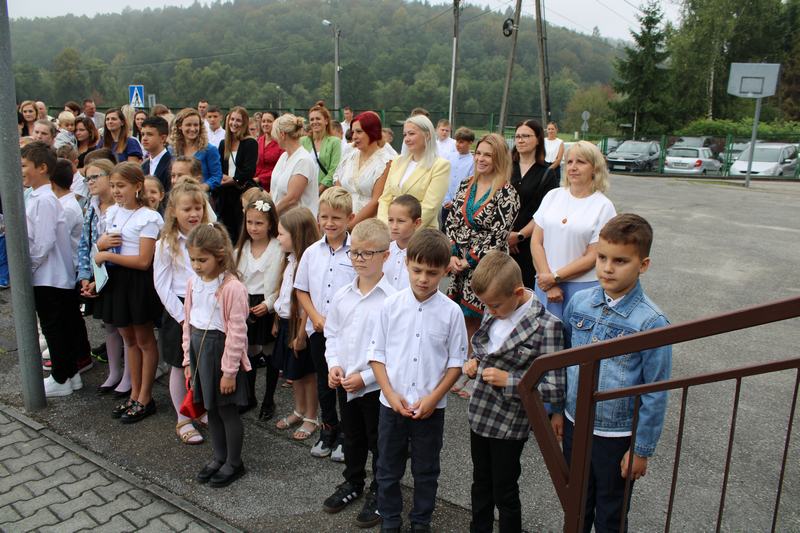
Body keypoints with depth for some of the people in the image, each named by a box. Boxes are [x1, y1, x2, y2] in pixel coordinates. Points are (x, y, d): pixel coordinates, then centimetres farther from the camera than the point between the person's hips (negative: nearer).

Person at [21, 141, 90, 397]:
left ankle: (61, 380, 17)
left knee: (54, 328, 4)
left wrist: (26, 267, -11)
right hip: (49, 275, 9)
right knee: (66, 326, 17)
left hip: (49, 277, -9)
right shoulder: (36, 197, 10)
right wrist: (26, 266, 10)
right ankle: (71, 372, 30)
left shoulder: (44, 201, -20)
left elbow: (43, 244, -22)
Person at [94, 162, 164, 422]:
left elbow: (143, 261, -19)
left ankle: (145, 399, 17)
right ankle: (134, 395, 28)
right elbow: (101, 245, 17)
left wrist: (106, 255, -16)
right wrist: (102, 242, -6)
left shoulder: (148, 218, -14)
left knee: (144, 340, 6)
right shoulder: (112, 212, 7)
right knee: (129, 339, 16)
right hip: (116, 279, 7)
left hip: (138, 282, -7)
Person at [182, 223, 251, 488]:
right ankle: (219, 457, 35)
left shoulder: (232, 287, -20)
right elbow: (188, 321, 11)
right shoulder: (193, 282, 3)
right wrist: (188, 358, 12)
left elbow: (236, 332, -18)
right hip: (199, 348, 7)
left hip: (221, 350, -7)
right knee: (211, 408, 18)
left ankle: (234, 463, 24)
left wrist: (229, 371, -16)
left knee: (227, 409, 6)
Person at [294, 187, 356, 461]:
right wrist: (316, 317, -5)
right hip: (318, 330, 4)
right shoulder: (312, 252, 3)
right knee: (324, 383, 17)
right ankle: (329, 430, 36)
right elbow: (301, 289, 8)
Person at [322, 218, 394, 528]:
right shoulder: (342, 296, 1)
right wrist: (333, 365, -5)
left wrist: (365, 377, -19)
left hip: (377, 385, -5)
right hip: (345, 383, 6)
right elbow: (331, 334, 11)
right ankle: (352, 483, 46)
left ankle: (380, 493, 33)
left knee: (379, 442, 12)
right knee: (352, 438, 24)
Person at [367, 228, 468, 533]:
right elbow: (376, 354, -1)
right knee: (388, 469, 15)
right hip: (392, 404, 1)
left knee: (426, 471, 16)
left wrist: (433, 398, -12)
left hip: (431, 408, -1)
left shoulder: (451, 312, -9)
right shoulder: (391, 306, -6)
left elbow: (456, 362, -3)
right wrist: (391, 394, -11)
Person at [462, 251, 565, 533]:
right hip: (480, 414, 7)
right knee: (481, 483, 25)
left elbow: (555, 391, -22)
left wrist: (508, 380, -26)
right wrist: (475, 360, -4)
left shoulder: (546, 325, -22)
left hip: (509, 425, -6)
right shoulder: (494, 311, -3)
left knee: (504, 493, 13)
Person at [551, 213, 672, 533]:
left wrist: (642, 450, -9)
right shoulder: (579, 303, -7)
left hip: (618, 435, -4)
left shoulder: (651, 322, -20)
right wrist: (558, 410, 10)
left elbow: (655, 395, -14)